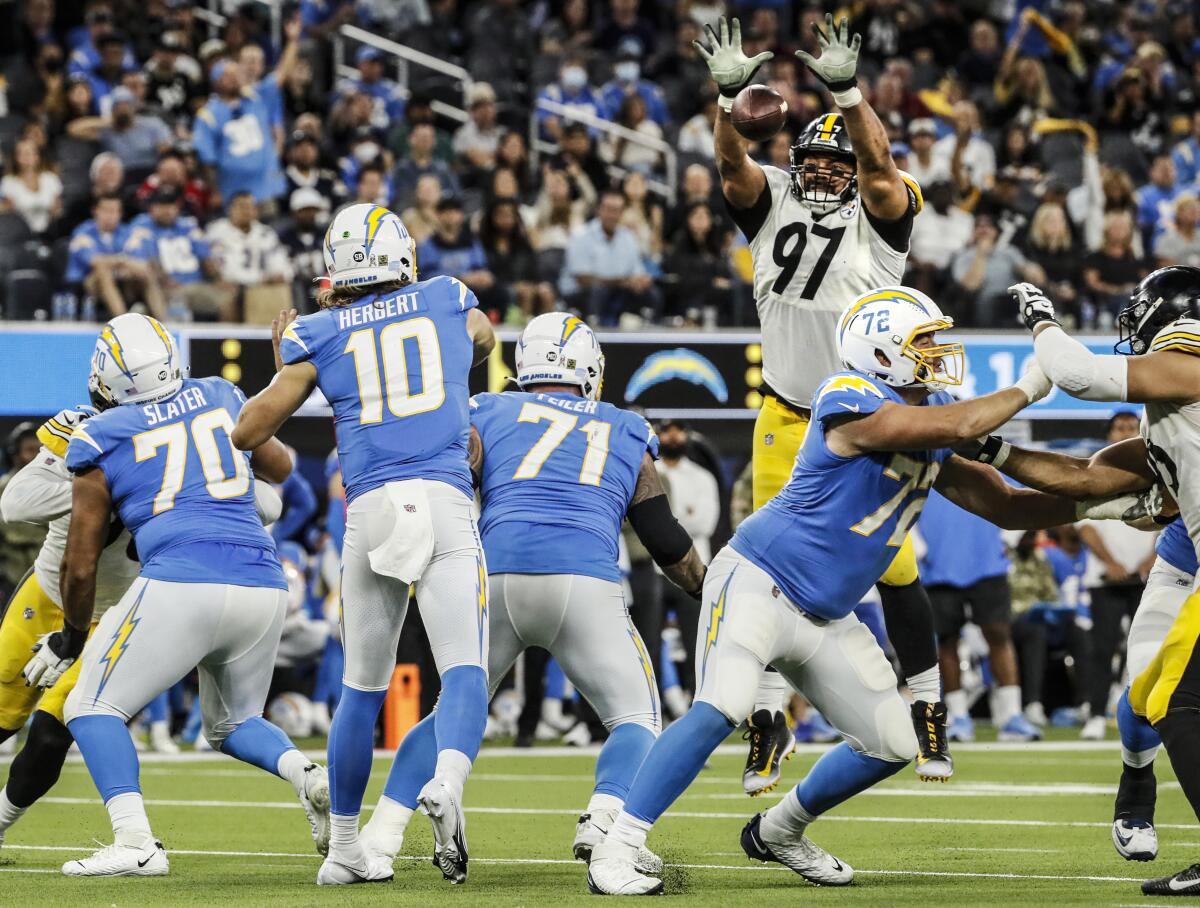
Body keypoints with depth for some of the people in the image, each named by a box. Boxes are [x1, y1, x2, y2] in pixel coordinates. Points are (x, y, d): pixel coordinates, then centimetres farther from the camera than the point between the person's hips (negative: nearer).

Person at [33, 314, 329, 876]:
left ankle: (135, 843, -13)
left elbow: (80, 565, 11)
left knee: (93, 709, 7)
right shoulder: (220, 398, 17)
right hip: (262, 585, 5)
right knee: (233, 724, 26)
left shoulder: (100, 441, 7)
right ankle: (306, 775, -4)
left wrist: (70, 639, 26)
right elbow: (279, 467, 36)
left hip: (181, 584, -5)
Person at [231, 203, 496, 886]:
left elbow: (249, 433, 14)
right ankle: (448, 781, -39)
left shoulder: (319, 334, 11)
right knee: (464, 668, -10)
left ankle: (344, 848, 19)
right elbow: (483, 342, 40)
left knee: (362, 687, 13)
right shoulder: (449, 302, 14)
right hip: (445, 500, -1)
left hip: (369, 509, 1)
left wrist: (284, 363, 29)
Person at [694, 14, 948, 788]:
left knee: (893, 564, -2)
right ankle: (771, 717, 9)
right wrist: (730, 95, -27)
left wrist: (848, 91, -35)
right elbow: (732, 164, -10)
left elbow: (879, 163, -21)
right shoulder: (774, 205, 6)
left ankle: (929, 709, 12)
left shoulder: (878, 217, -2)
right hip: (787, 420, 3)